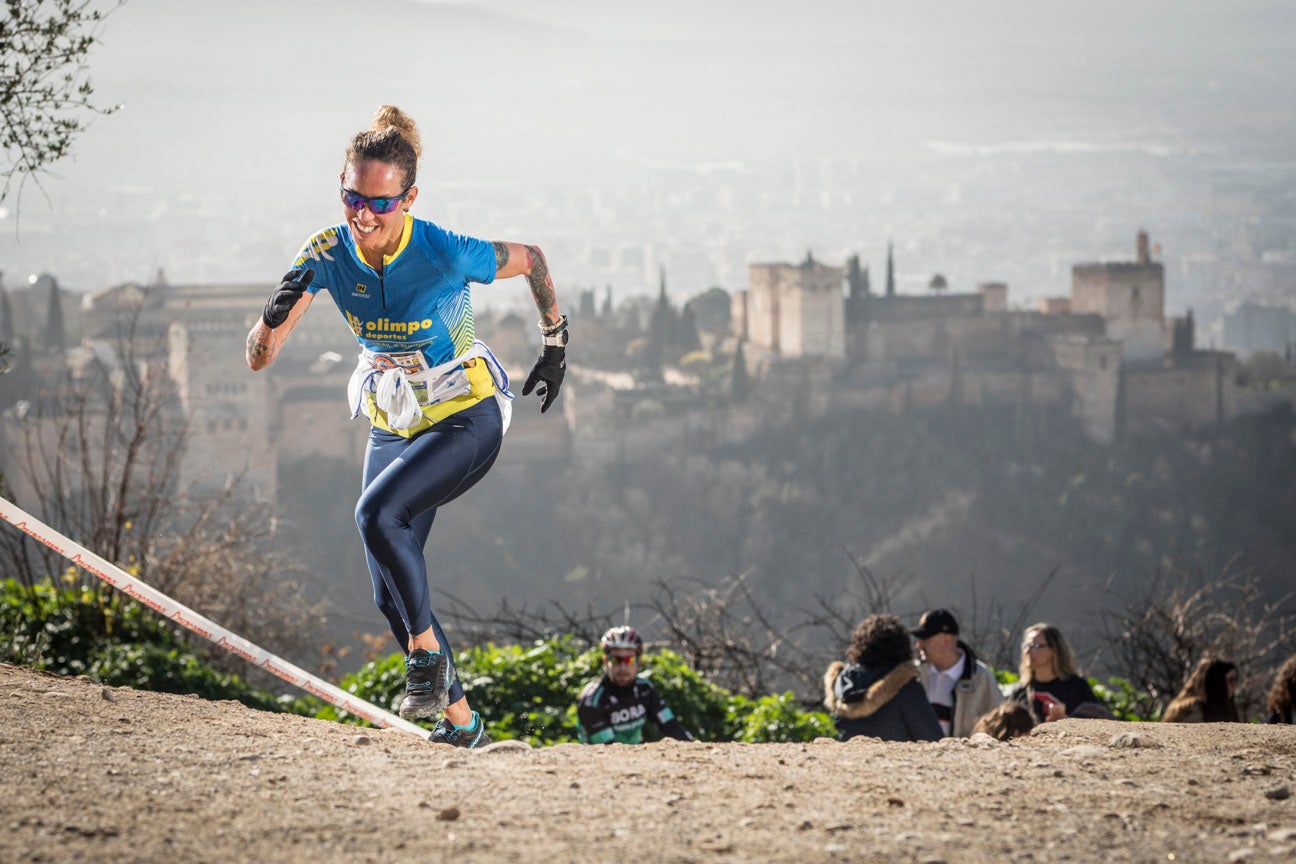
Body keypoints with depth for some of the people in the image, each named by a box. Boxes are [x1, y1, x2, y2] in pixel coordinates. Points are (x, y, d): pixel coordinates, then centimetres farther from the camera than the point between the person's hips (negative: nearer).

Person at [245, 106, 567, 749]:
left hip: (467, 418, -6)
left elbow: (531, 260, -5)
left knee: (378, 515, -30)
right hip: (392, 424, 6)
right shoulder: (328, 254, -14)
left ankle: (427, 652, -12)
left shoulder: (445, 254, -26)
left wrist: (555, 344, 5)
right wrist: (277, 313, -38)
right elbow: (259, 359, -16)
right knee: (390, 593, 3)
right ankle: (461, 722, 17)